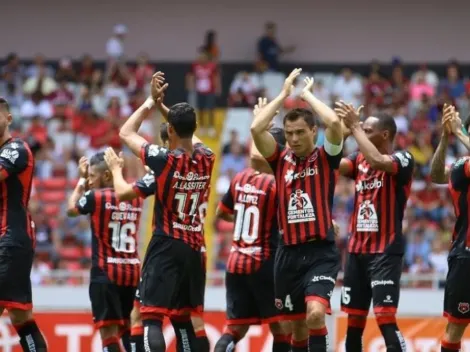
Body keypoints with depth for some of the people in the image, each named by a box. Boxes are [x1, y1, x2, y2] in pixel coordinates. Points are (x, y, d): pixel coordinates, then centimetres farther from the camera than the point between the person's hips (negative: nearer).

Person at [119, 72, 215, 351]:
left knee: (152, 318, -10)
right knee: (182, 318, 16)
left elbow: (126, 133, 0)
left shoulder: (165, 160, -15)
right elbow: (191, 136, 25)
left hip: (166, 245, -6)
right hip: (194, 247, 6)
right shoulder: (207, 159, 0)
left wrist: (152, 102, 7)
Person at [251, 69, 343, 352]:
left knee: (316, 313, -24)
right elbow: (256, 129, -7)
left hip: (321, 252, -4)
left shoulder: (326, 158, 0)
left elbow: (334, 122, -18)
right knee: (297, 325, 11)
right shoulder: (281, 159, 8)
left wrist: (307, 95, -4)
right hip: (289, 252, 4)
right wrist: (284, 95, -1)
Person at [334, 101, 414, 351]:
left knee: (385, 318, -16)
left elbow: (377, 161, -28)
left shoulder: (403, 159, -8)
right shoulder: (359, 160, 12)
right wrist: (344, 131, -10)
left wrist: (355, 127, -21)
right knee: (354, 320, 9)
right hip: (357, 250, 7)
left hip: (385, 251, -7)